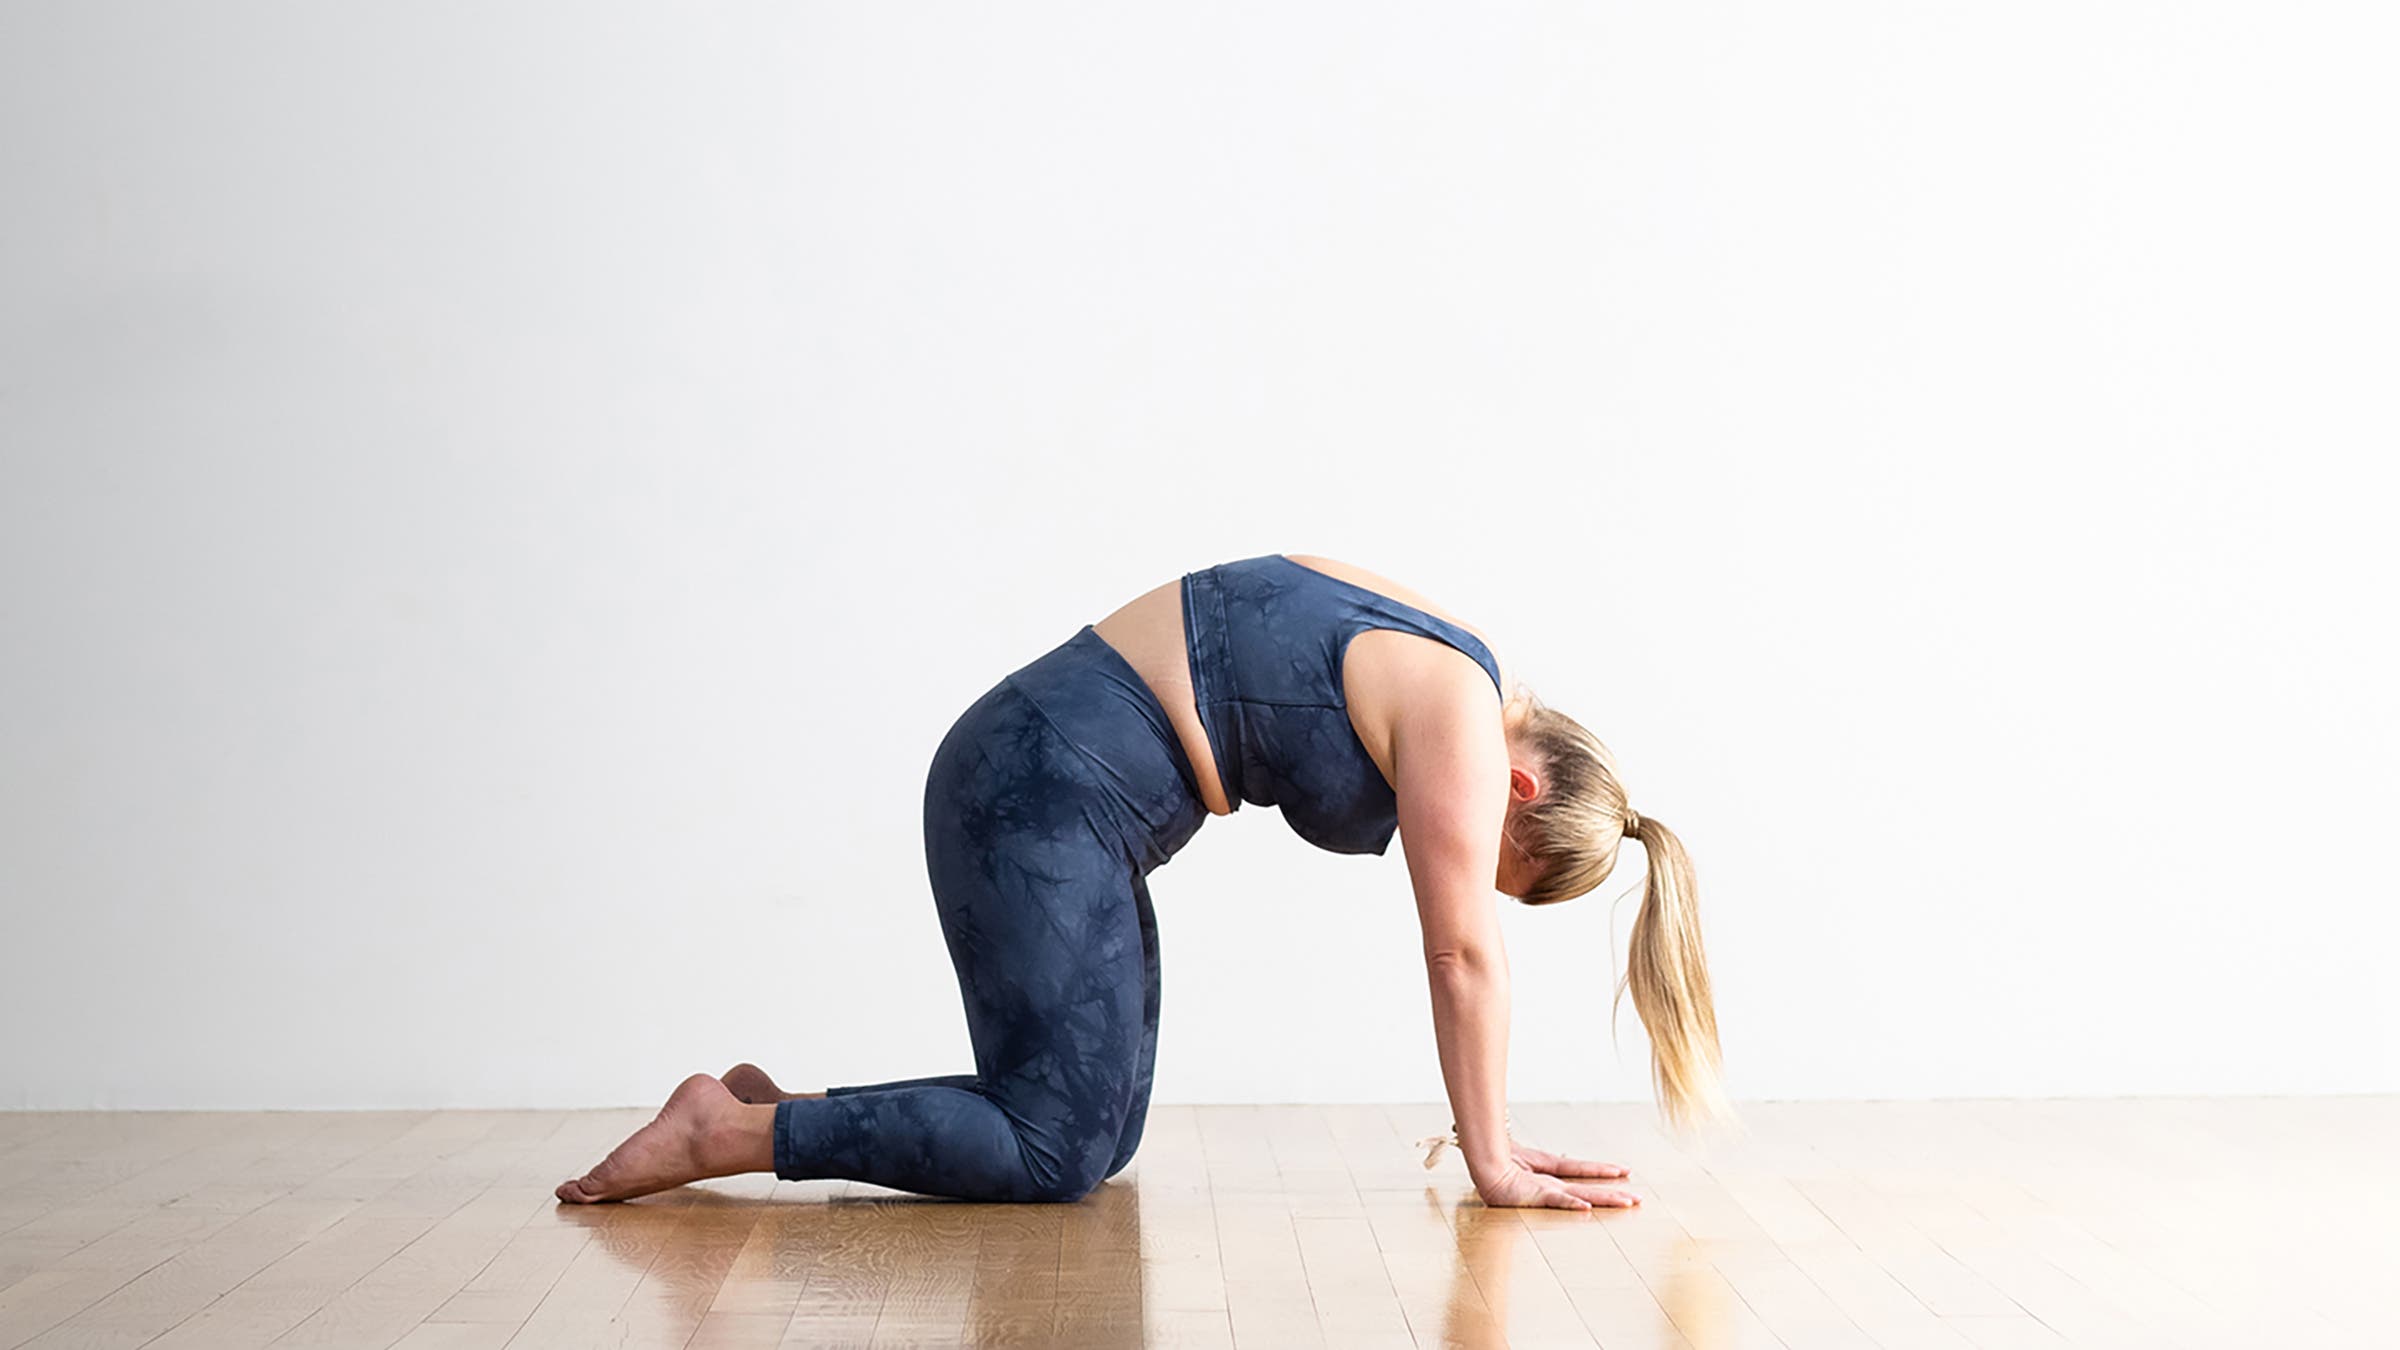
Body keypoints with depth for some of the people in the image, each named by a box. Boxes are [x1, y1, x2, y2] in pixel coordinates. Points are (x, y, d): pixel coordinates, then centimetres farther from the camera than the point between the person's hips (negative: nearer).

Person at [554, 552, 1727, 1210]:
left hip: (1049, 789, 10)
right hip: (1044, 793, -10)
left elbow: (1461, 948, 16)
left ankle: (776, 1113, 12)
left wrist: (1489, 1131, 17)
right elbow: (1465, 953, -12)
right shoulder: (1459, 721, -13)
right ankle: (726, 1132, -6)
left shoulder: (1437, 675, 14)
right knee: (1058, 1151, -9)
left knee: (1097, 1137, 9)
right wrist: (1494, 1165, -4)